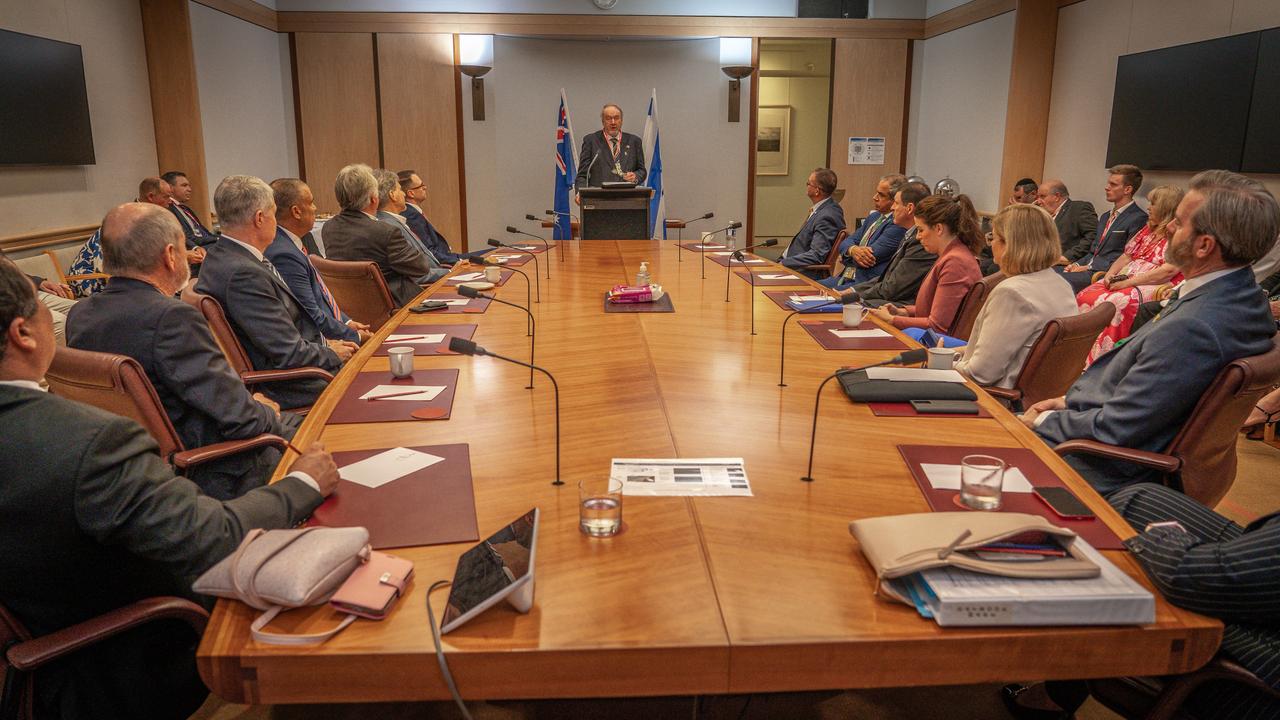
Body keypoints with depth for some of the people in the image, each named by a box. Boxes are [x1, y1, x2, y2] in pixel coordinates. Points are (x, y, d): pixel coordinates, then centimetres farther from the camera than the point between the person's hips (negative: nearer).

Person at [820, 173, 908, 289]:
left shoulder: (898, 224, -12)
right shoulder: (873, 216, 17)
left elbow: (871, 257, -18)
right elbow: (846, 243, 12)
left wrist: (846, 256, 1)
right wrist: (853, 250, -13)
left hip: (866, 283, -9)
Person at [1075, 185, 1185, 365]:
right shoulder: (1148, 229, 23)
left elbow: (1168, 271, -15)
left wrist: (1129, 282, -17)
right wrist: (1110, 274, 0)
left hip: (1154, 286, -8)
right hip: (1125, 281, 8)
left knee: (1115, 302, -37)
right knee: (1085, 296, -19)